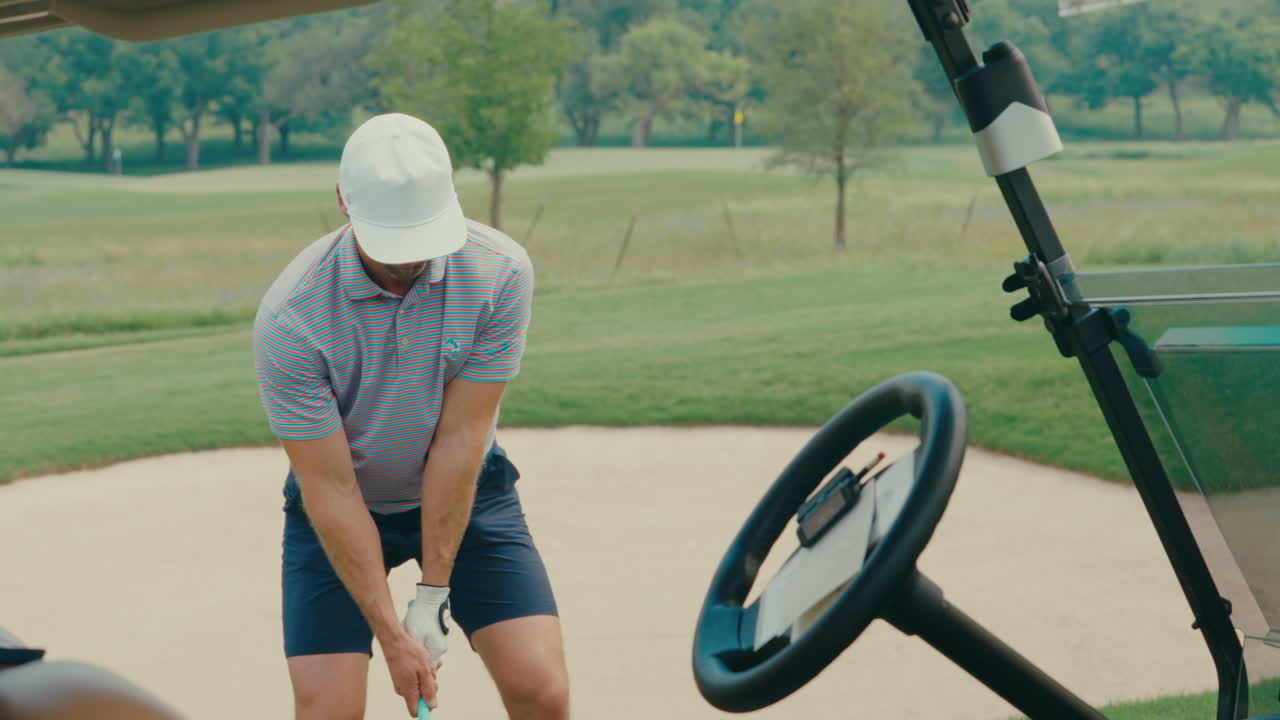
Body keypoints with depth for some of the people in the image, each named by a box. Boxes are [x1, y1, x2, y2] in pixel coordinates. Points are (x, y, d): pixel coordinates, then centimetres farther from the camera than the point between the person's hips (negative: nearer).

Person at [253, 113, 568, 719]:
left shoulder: (501, 271, -23)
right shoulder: (289, 320, -27)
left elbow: (460, 439, -19)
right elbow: (331, 490, -21)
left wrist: (433, 594, -17)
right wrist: (391, 634, -21)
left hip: (467, 493, 1)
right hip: (339, 509, -1)